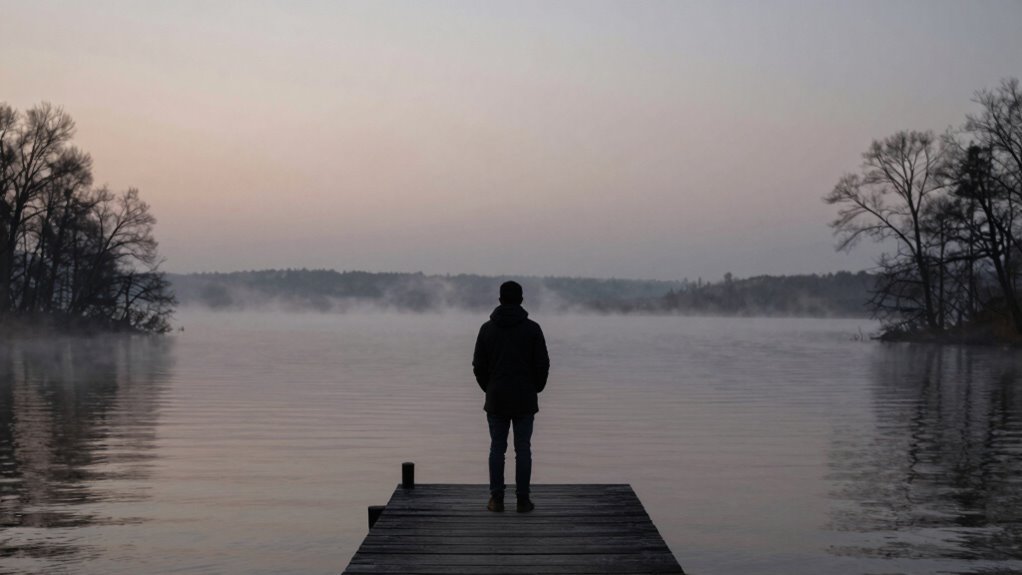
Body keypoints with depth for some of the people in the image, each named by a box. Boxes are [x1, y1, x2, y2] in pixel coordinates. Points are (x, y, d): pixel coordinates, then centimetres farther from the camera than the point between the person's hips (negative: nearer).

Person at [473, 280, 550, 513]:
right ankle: (523, 500, 6)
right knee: (523, 449, 4)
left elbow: (479, 365, 1)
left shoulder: (487, 328, 0)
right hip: (524, 399, -1)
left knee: (497, 448, 8)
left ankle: (497, 499, 9)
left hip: (496, 399, 1)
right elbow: (542, 364, -4)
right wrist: (535, 389, 12)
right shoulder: (532, 328, -4)